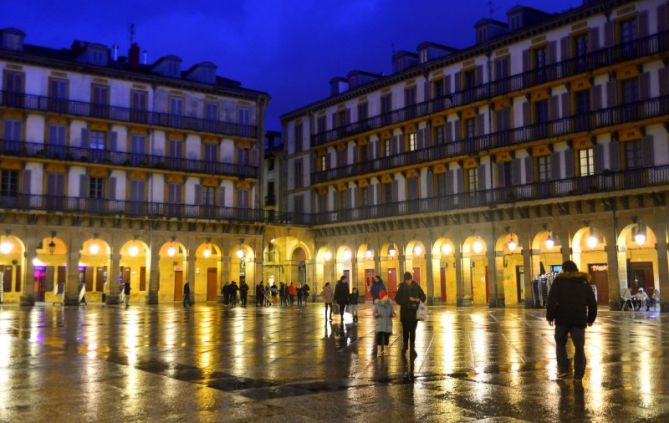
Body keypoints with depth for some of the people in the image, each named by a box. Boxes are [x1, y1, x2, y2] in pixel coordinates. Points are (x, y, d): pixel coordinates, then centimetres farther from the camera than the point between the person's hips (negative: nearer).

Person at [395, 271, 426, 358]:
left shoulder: (416, 286, 1)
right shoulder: (402, 287, -3)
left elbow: (423, 297, 8)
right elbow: (397, 299, -7)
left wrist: (418, 300, -13)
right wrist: (408, 299, -15)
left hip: (414, 312, 0)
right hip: (405, 312, 0)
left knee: (412, 330, 0)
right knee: (405, 330, 7)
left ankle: (412, 348, 7)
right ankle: (405, 346, 26)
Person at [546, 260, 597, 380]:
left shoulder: (559, 281, 2)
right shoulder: (584, 283, 13)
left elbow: (552, 300, -8)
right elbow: (592, 303, 12)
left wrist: (550, 316, -2)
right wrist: (591, 318, 20)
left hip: (562, 318, -2)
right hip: (579, 320, 2)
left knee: (560, 343, 14)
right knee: (579, 347, 6)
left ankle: (563, 369, 6)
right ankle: (578, 374, 4)